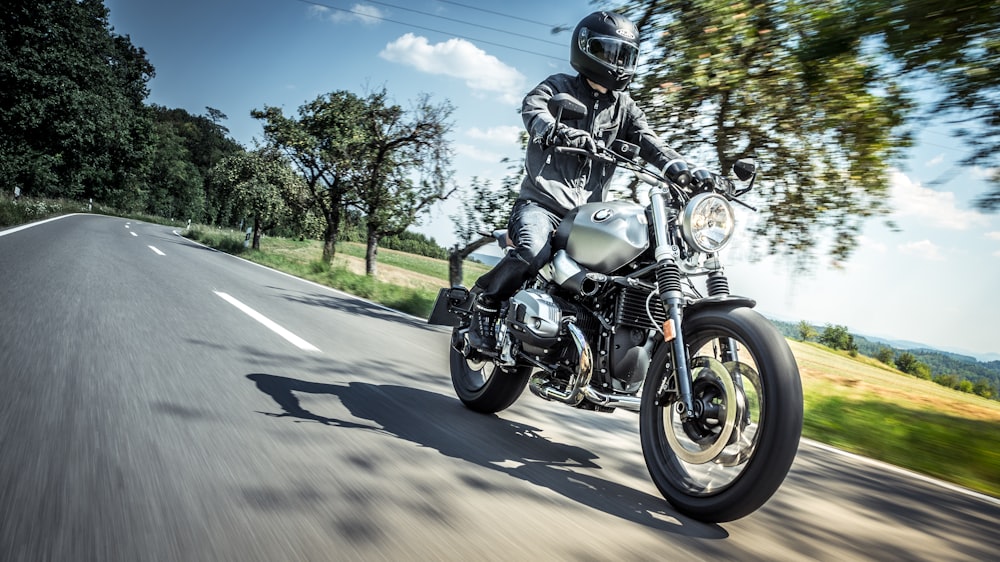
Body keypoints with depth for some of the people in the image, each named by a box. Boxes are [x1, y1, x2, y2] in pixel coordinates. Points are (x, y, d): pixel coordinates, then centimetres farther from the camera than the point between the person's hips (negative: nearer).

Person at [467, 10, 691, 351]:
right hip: (542, 202, -5)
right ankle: (485, 304, -7)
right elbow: (533, 109, -16)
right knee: (532, 252, -32)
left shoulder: (623, 106, 18)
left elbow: (647, 140, 6)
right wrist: (561, 132, -39)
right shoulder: (558, 88, 4)